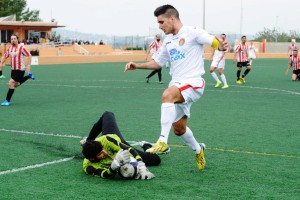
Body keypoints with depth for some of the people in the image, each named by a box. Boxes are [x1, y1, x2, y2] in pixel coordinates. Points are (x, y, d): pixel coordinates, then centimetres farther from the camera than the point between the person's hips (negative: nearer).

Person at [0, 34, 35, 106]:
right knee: (16, 85, 19)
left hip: (20, 70, -8)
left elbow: (29, 55, -10)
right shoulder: (9, 48, 6)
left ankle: (7, 101, -6)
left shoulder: (21, 48, -13)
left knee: (11, 83, -15)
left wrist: (28, 65, -18)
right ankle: (29, 76, 38)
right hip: (13, 70, 8)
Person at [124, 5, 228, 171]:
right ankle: (198, 150, 38)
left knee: (167, 95, -37)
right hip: (177, 85, 8)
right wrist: (137, 66, 10)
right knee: (178, 128, 11)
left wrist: (221, 46, -37)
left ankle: (163, 142, -38)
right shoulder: (168, 41, 16)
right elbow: (157, 63, 24)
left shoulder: (192, 33, -7)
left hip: (193, 83, -8)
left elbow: (215, 42, -14)